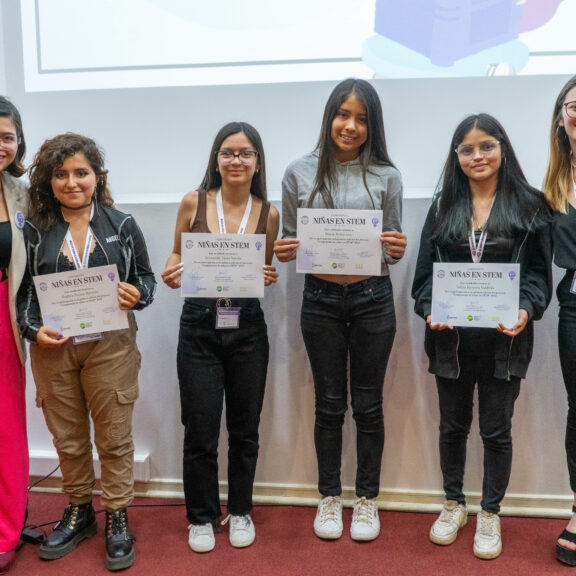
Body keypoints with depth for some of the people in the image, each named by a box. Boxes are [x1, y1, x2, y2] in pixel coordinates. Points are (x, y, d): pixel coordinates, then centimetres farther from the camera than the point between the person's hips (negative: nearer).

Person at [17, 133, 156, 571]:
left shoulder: (122, 225, 2)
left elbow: (147, 278, 7)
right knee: (68, 438, 15)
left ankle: (118, 518, 23)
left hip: (110, 346, -2)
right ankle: (79, 511, 36)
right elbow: (22, 291, 6)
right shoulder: (34, 230, 4)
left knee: (114, 436, 5)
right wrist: (34, 329, -10)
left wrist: (137, 295, -15)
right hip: (53, 347, 2)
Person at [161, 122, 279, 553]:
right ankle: (201, 516, 28)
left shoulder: (269, 213, 1)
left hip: (248, 327, 1)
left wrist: (269, 277, -9)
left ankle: (240, 511, 34)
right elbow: (177, 254, 9)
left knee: (245, 428, 12)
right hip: (199, 326, -1)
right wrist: (172, 276, -12)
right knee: (201, 432, 5)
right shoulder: (194, 203, -3)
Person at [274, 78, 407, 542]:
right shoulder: (299, 174, 1)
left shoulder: (386, 176, 1)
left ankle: (367, 499, 28)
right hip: (321, 299, 0)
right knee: (330, 404, 11)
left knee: (368, 404, 10)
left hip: (373, 298, 0)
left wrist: (398, 250, -17)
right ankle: (330, 498, 29)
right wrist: (283, 252, -15)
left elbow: (392, 250, 5)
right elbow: (288, 243, 7)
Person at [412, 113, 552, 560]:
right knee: (453, 425, 15)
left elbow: (539, 272, -2)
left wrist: (527, 310, -20)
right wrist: (429, 308, -14)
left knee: (497, 430, 10)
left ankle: (490, 514, 29)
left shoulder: (530, 205, 1)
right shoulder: (444, 207, 7)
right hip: (451, 337, 2)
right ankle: (454, 504, 35)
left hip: (504, 338, -2)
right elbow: (426, 269, 3)